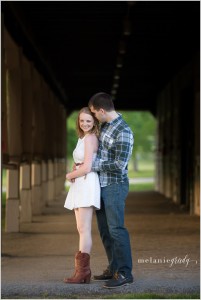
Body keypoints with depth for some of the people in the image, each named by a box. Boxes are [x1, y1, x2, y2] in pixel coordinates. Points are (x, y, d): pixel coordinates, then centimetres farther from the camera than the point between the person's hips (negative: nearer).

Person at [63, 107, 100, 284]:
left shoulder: (90, 138, -11)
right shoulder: (83, 138, 19)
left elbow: (86, 168, -17)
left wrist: (69, 175, -1)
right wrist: (74, 174, 3)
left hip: (87, 183, -10)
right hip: (79, 185, 10)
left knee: (84, 229, -10)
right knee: (82, 230, 8)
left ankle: (83, 272, -11)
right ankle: (83, 271, 9)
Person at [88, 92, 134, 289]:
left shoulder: (124, 132, -19)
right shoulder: (105, 125, 8)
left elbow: (119, 165, -21)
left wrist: (92, 165, -13)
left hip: (115, 186, -9)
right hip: (101, 184, 9)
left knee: (115, 228, -11)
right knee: (104, 229, 12)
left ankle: (125, 273, -7)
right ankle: (114, 268, 21)